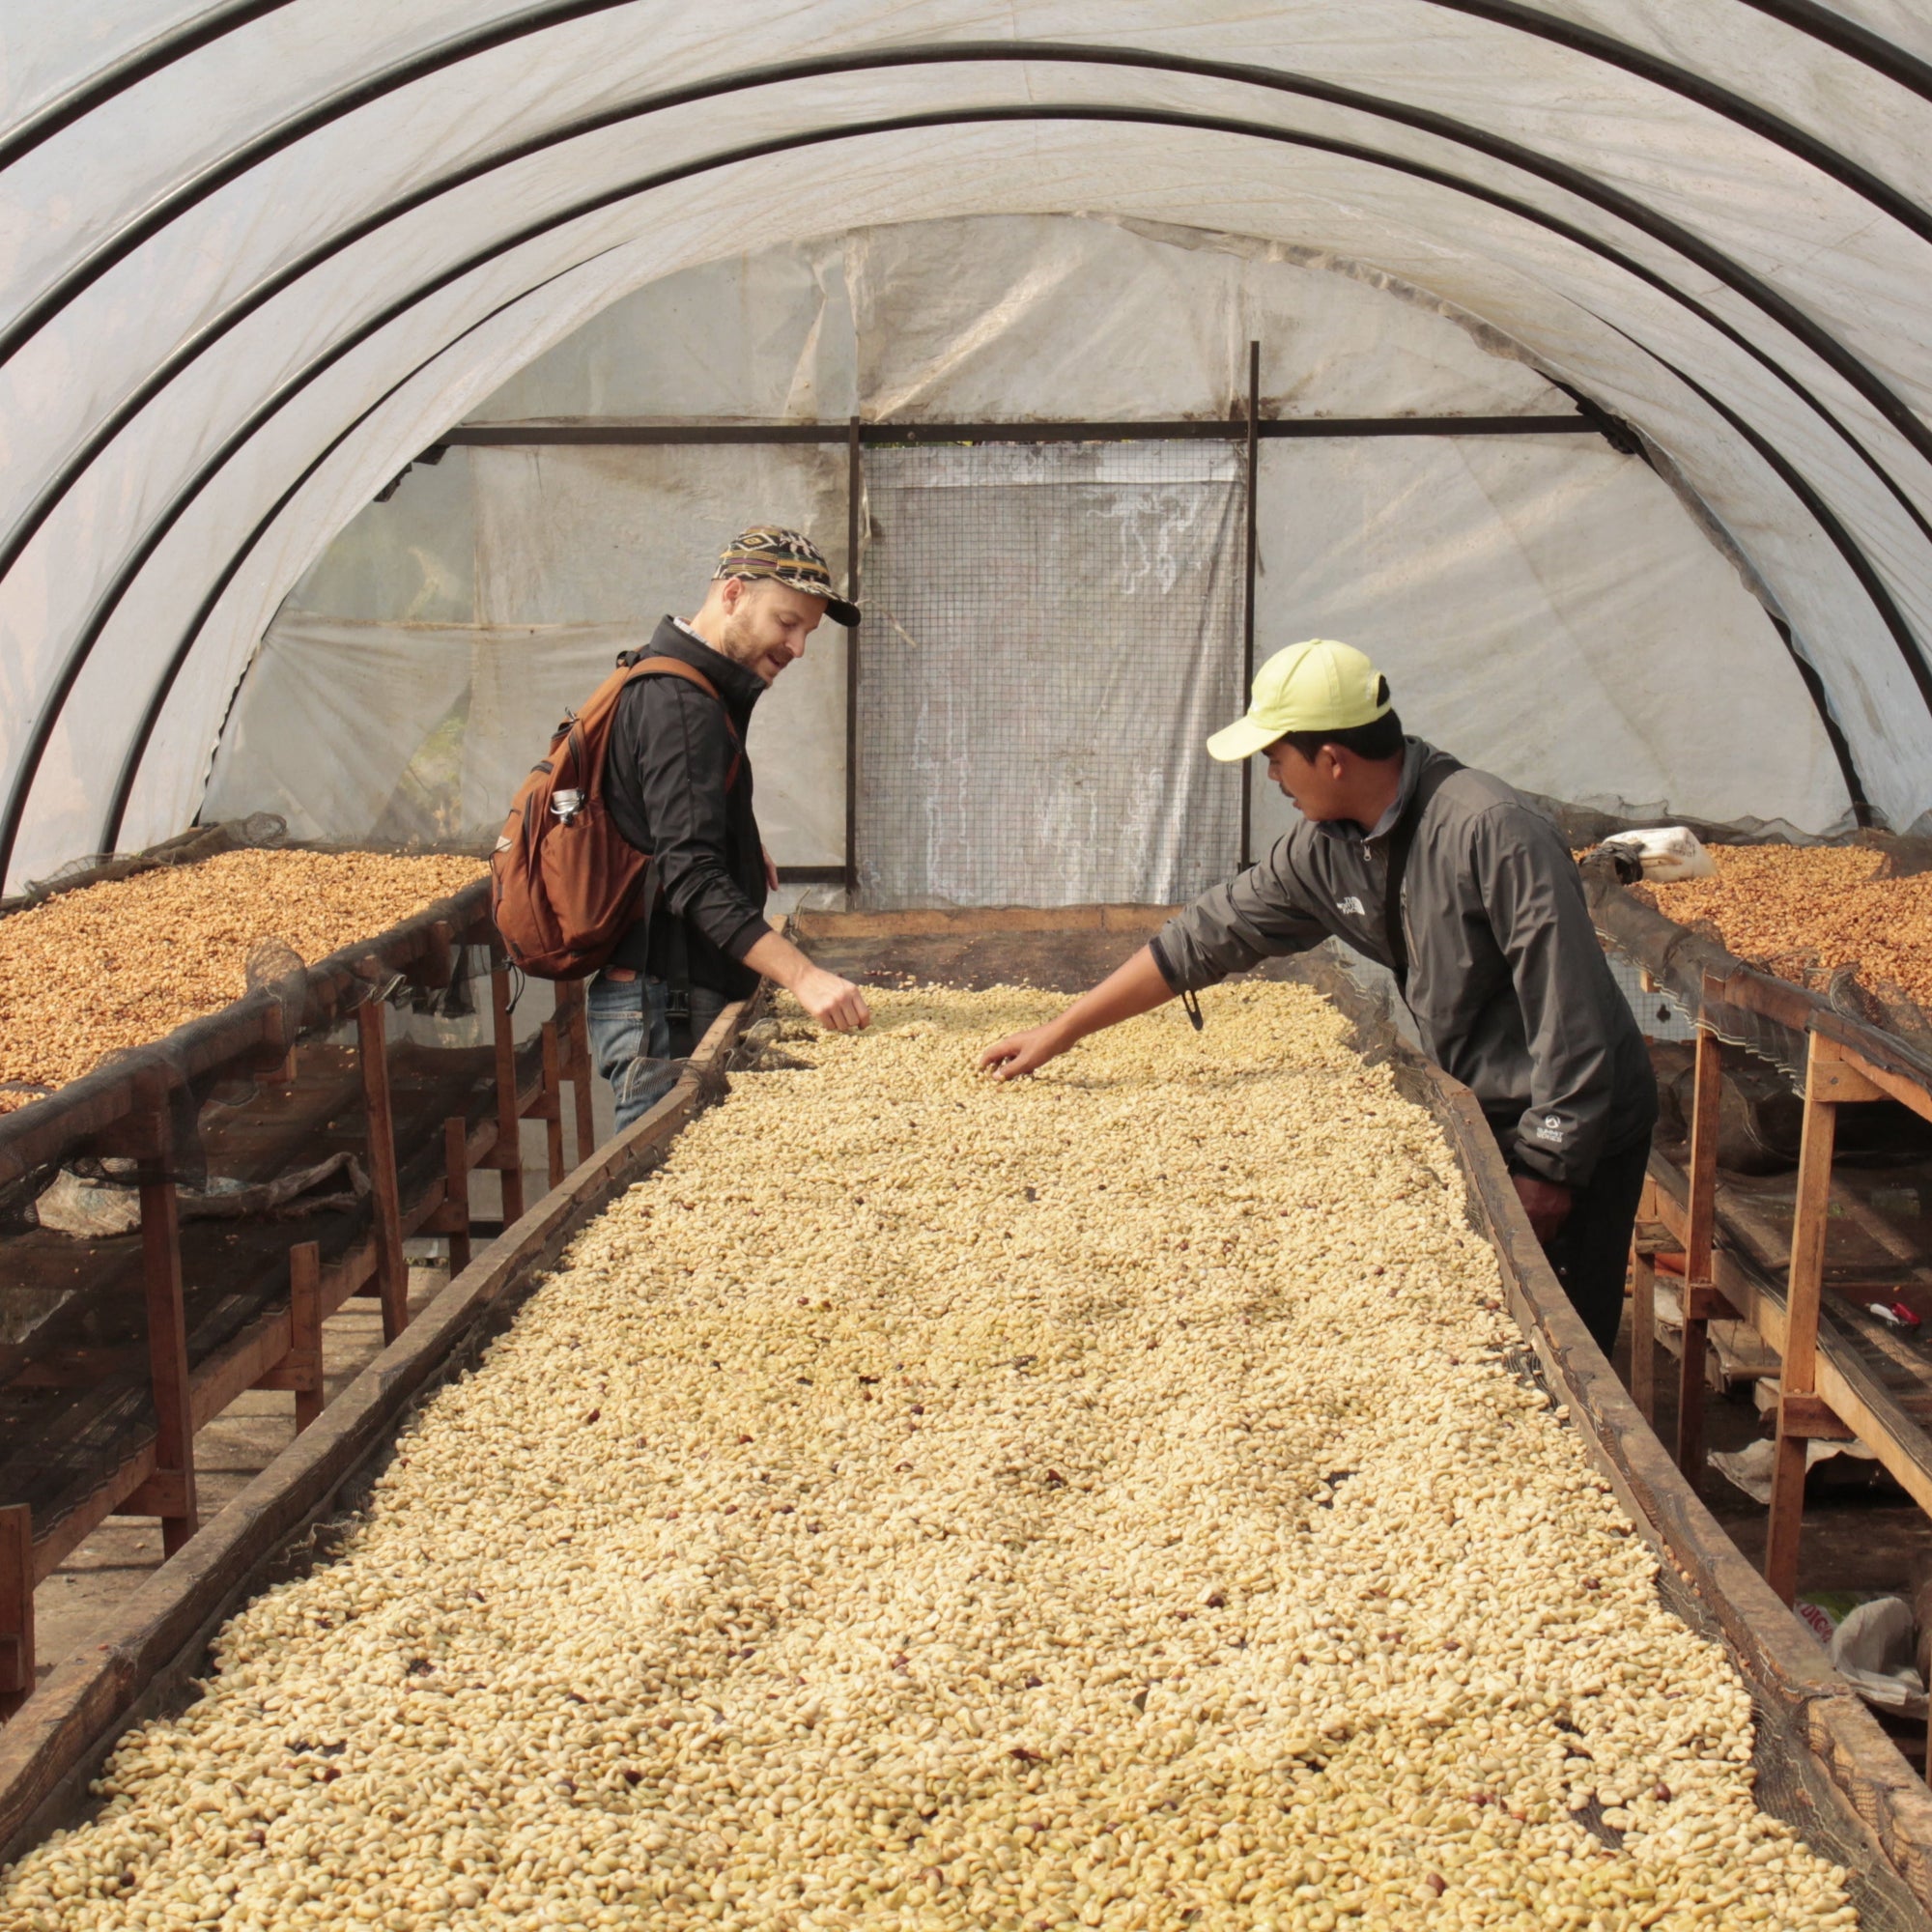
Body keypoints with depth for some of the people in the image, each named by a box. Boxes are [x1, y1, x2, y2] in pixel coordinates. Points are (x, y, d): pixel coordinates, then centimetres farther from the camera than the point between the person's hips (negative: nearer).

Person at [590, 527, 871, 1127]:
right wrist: (801, 976, -34)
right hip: (665, 1006, -10)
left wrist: (745, 847, 9)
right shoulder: (678, 703, -16)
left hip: (680, 1000, 10)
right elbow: (692, 875, -27)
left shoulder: (691, 691, 16)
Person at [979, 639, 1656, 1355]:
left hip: (1573, 1128, -7)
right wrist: (1059, 1032, 7)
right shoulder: (1326, 847, -1)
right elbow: (1210, 934, 5)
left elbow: (1566, 1009, -25)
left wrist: (1550, 1169, -20)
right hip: (1480, 1114, 7)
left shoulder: (1489, 830, -25)